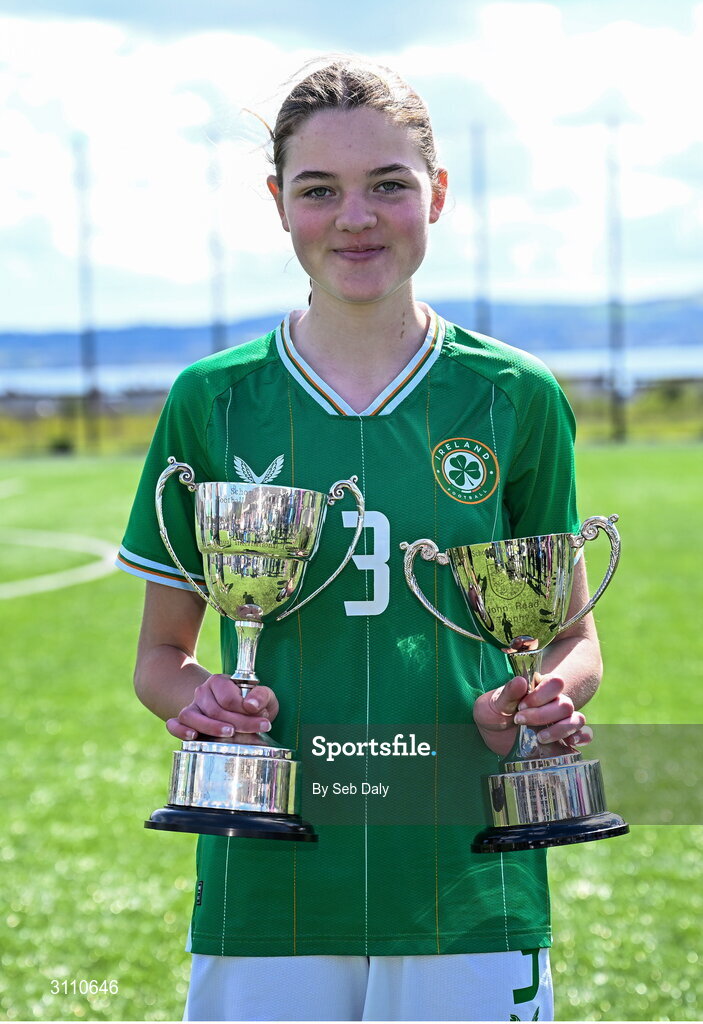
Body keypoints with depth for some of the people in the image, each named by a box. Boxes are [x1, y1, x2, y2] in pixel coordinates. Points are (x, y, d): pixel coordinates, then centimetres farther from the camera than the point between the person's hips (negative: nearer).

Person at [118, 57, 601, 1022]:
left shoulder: (513, 399, 3)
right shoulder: (215, 401, 3)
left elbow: (574, 637, 11)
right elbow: (160, 654, 11)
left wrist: (541, 702, -10)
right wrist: (197, 698, -11)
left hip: (468, 894, 0)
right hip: (265, 896, 0)